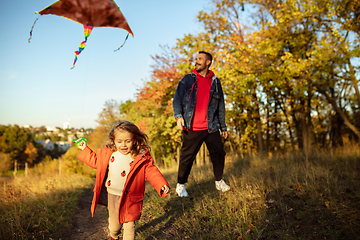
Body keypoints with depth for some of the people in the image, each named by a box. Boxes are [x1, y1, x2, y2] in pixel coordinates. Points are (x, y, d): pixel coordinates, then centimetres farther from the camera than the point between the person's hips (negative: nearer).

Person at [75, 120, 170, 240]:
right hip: (112, 196, 4)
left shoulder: (141, 158, -15)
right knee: (114, 224, 22)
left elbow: (151, 172, -15)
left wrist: (162, 185, -28)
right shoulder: (109, 153, -3)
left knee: (129, 225, 4)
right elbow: (96, 161, 13)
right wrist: (85, 149, 14)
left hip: (129, 199, -3)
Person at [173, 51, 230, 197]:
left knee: (219, 153, 4)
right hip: (191, 128, -2)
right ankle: (181, 185, 20)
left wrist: (223, 127, 15)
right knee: (187, 157, 3)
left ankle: (219, 181, 26)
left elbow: (221, 106, 16)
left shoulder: (215, 82, 12)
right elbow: (177, 99, 2)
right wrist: (178, 115, -17)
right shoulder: (188, 79, 7)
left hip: (211, 127, 2)